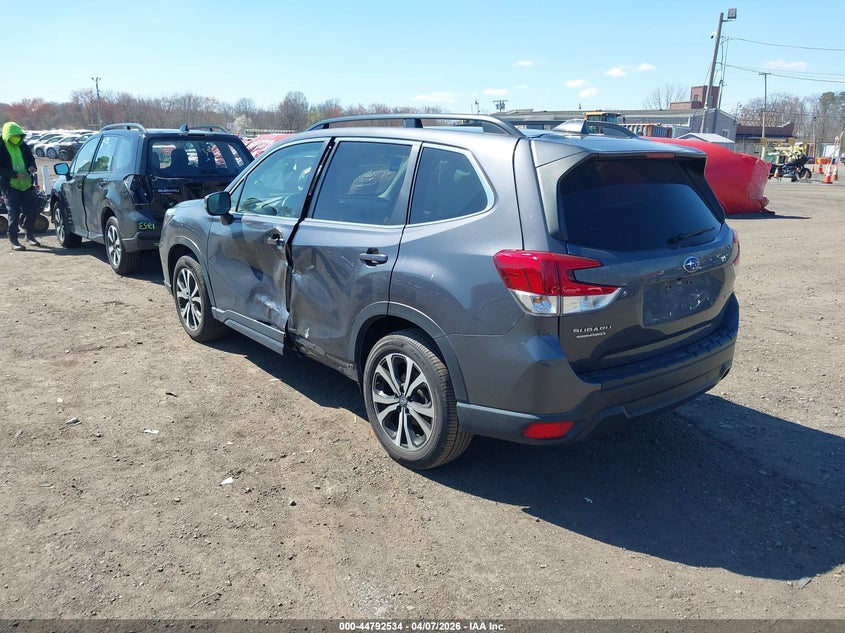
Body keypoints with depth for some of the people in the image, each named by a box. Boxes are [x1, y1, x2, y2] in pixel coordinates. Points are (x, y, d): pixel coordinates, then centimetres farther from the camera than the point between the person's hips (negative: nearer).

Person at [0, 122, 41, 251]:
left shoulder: (23, 146, 8)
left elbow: (31, 158, 20)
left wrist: (32, 166, -2)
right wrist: (15, 174, -22)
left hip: (26, 184, 5)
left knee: (31, 210, 6)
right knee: (14, 213, -6)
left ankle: (29, 236, 25)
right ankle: (14, 241, 3)